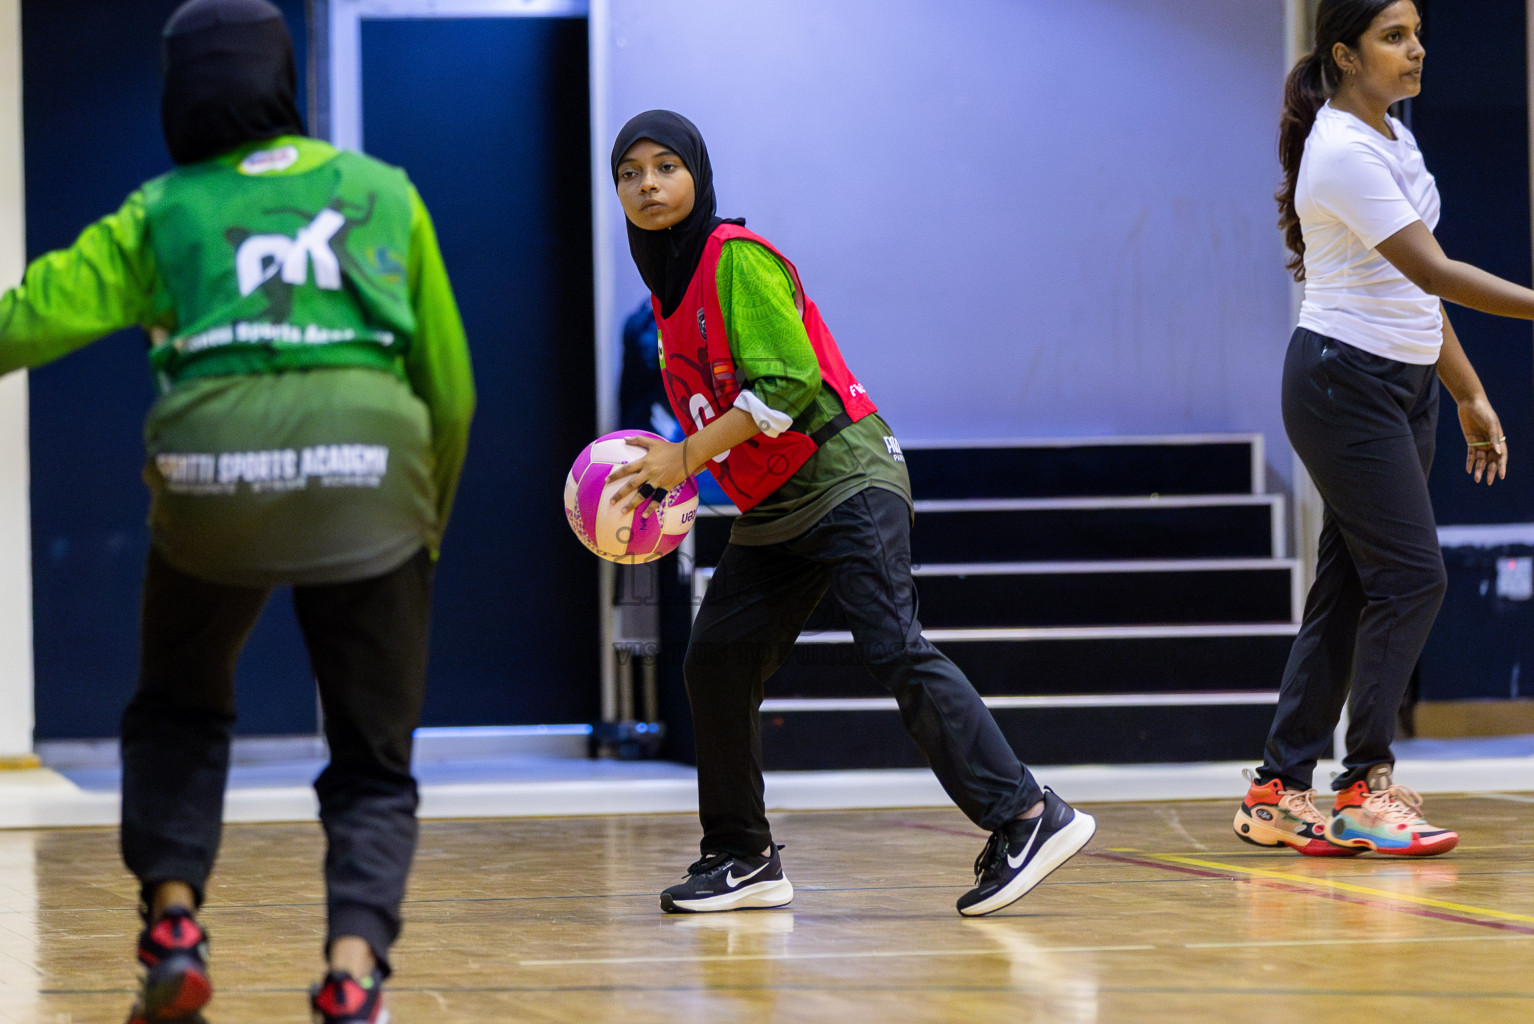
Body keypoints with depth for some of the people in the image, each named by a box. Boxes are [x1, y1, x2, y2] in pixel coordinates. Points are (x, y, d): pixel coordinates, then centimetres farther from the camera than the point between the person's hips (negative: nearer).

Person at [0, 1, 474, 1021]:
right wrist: (431, 518, 31)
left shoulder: (165, 211, 15)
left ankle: (173, 924, 12)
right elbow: (449, 382, 19)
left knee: (178, 713, 27)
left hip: (213, 472, 0)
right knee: (374, 761, 11)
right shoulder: (386, 193, 19)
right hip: (369, 466, 0)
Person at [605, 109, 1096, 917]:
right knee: (716, 661, 6)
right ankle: (743, 860, 17)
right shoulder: (668, 283, 14)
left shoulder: (736, 257, -12)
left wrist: (686, 458, -19)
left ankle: (1026, 817, -24)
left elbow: (787, 382, -20)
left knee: (894, 651, -20)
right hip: (771, 511, 9)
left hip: (846, 481, -9)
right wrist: (668, 465, 8)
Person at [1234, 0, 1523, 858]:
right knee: (1412, 574, -11)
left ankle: (1280, 793, 9)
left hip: (1405, 384, 9)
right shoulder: (1343, 152, -18)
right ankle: (1366, 790, -5)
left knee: (1351, 588, 6)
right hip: (1344, 385, -9)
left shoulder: (1395, 138, 12)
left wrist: (1470, 395, 18)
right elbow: (1432, 272, -24)